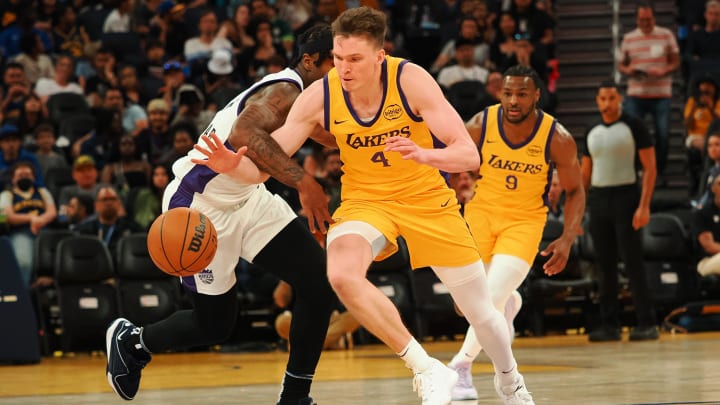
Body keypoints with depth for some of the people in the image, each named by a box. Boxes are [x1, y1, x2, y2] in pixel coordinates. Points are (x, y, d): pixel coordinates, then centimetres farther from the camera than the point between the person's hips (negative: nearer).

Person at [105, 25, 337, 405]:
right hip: (202, 206, -9)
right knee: (215, 324, 4)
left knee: (318, 282, -8)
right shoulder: (286, 92, -27)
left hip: (246, 198, 9)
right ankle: (130, 341, 33)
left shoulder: (298, 93, 3)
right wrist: (302, 180, -53)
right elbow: (244, 134, -47)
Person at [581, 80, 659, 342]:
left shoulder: (633, 127, -3)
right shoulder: (592, 133, 13)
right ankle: (609, 324, 10)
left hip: (625, 197, -5)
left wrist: (644, 206, -16)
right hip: (598, 200, 5)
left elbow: (650, 168, -7)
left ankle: (647, 324, -6)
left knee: (633, 263, -8)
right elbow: (584, 174, 18)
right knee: (605, 266, 6)